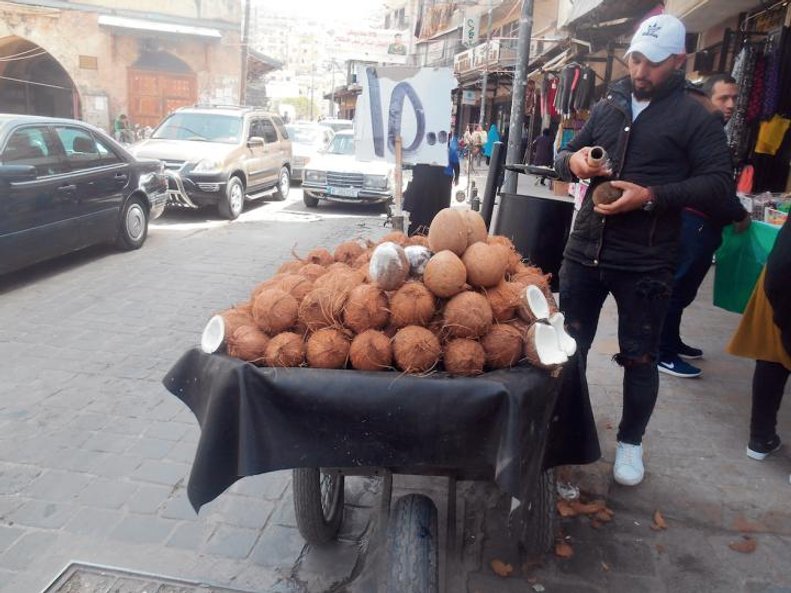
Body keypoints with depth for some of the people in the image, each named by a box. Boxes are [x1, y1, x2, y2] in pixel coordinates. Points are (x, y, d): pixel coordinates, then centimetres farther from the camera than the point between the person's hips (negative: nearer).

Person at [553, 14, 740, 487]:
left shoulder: (697, 115, -3)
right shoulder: (609, 105, 11)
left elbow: (719, 186, -10)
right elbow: (564, 156, 17)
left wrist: (652, 196, -23)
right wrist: (575, 160, -7)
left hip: (645, 263, -4)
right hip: (585, 250, 5)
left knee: (639, 358, 8)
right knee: (570, 344, 13)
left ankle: (631, 442, 28)